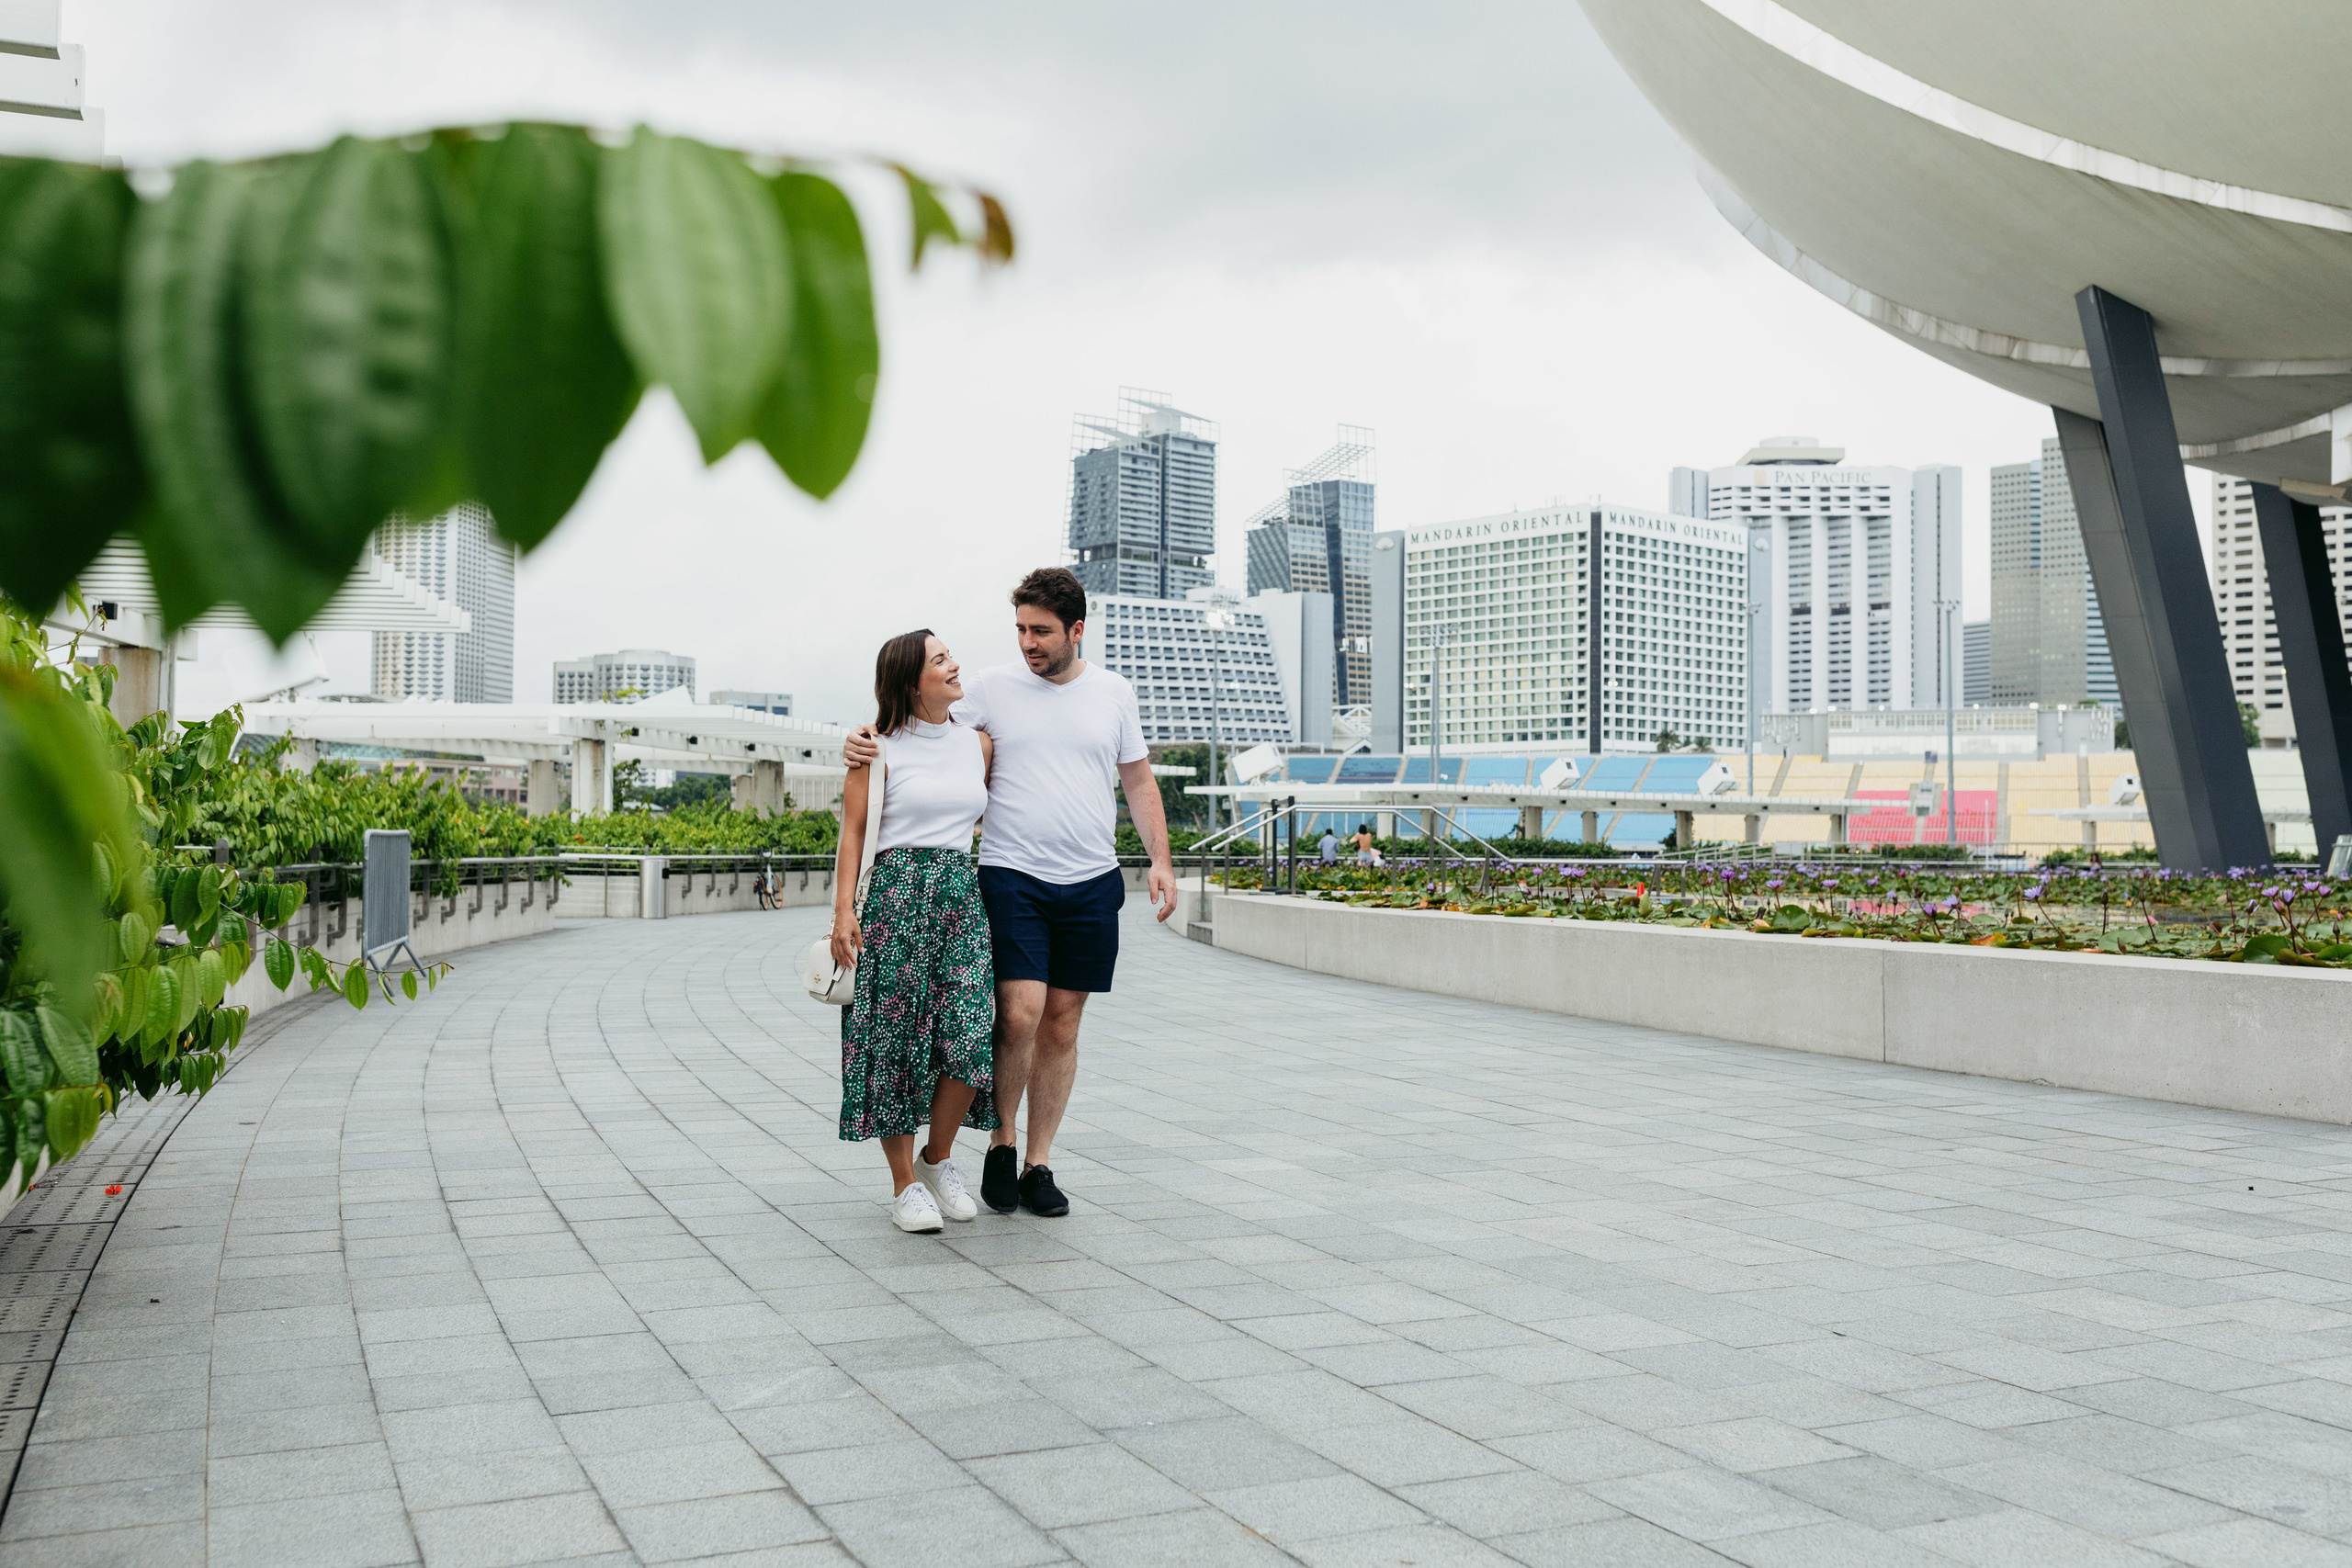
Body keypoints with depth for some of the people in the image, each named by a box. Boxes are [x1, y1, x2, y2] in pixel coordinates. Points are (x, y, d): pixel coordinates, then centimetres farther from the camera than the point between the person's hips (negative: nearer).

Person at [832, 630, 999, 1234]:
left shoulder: (977, 743, 13)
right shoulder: (879, 748, 0)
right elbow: (853, 832, -2)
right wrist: (844, 909, -10)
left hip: (961, 891, 4)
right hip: (895, 893, -4)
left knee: (969, 1030, -9)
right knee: (894, 1037, -1)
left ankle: (938, 1160, 13)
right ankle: (905, 1184, 9)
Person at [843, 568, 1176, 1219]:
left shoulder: (1113, 693, 8)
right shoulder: (992, 686, 2)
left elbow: (1139, 782, 15)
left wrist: (1161, 859, 6)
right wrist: (865, 743, -13)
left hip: (1091, 883, 2)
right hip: (1011, 877, -2)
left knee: (1061, 1024, 5)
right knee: (1020, 1013, -14)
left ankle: (1038, 1164, 16)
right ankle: (1003, 1141, 11)